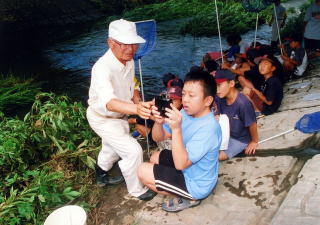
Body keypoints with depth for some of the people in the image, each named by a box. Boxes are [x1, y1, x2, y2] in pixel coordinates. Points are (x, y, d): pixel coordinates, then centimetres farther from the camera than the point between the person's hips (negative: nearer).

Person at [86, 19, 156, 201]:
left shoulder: (129, 61, -12)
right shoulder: (102, 68, -38)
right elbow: (108, 101, -56)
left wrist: (139, 107, 10)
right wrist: (136, 108, -72)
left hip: (120, 115, 8)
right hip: (102, 119, -8)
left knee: (112, 148, 28)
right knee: (133, 151, -13)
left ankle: (102, 176, 57)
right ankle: (137, 190, 12)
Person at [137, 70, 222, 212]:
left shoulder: (208, 127, -32)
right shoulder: (186, 113, -7)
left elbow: (180, 164, -33)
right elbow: (158, 138, -2)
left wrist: (176, 129, -42)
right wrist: (159, 122, -25)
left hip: (196, 185, -9)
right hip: (189, 170, 9)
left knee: (143, 171, -9)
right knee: (155, 158, 22)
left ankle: (189, 198, 2)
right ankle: (186, 193, 13)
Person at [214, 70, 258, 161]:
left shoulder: (243, 103, -32)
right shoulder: (220, 98, -14)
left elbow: (252, 124, -19)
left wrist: (254, 142, -6)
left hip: (241, 139, -6)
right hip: (226, 134, 6)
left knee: (218, 156, -19)